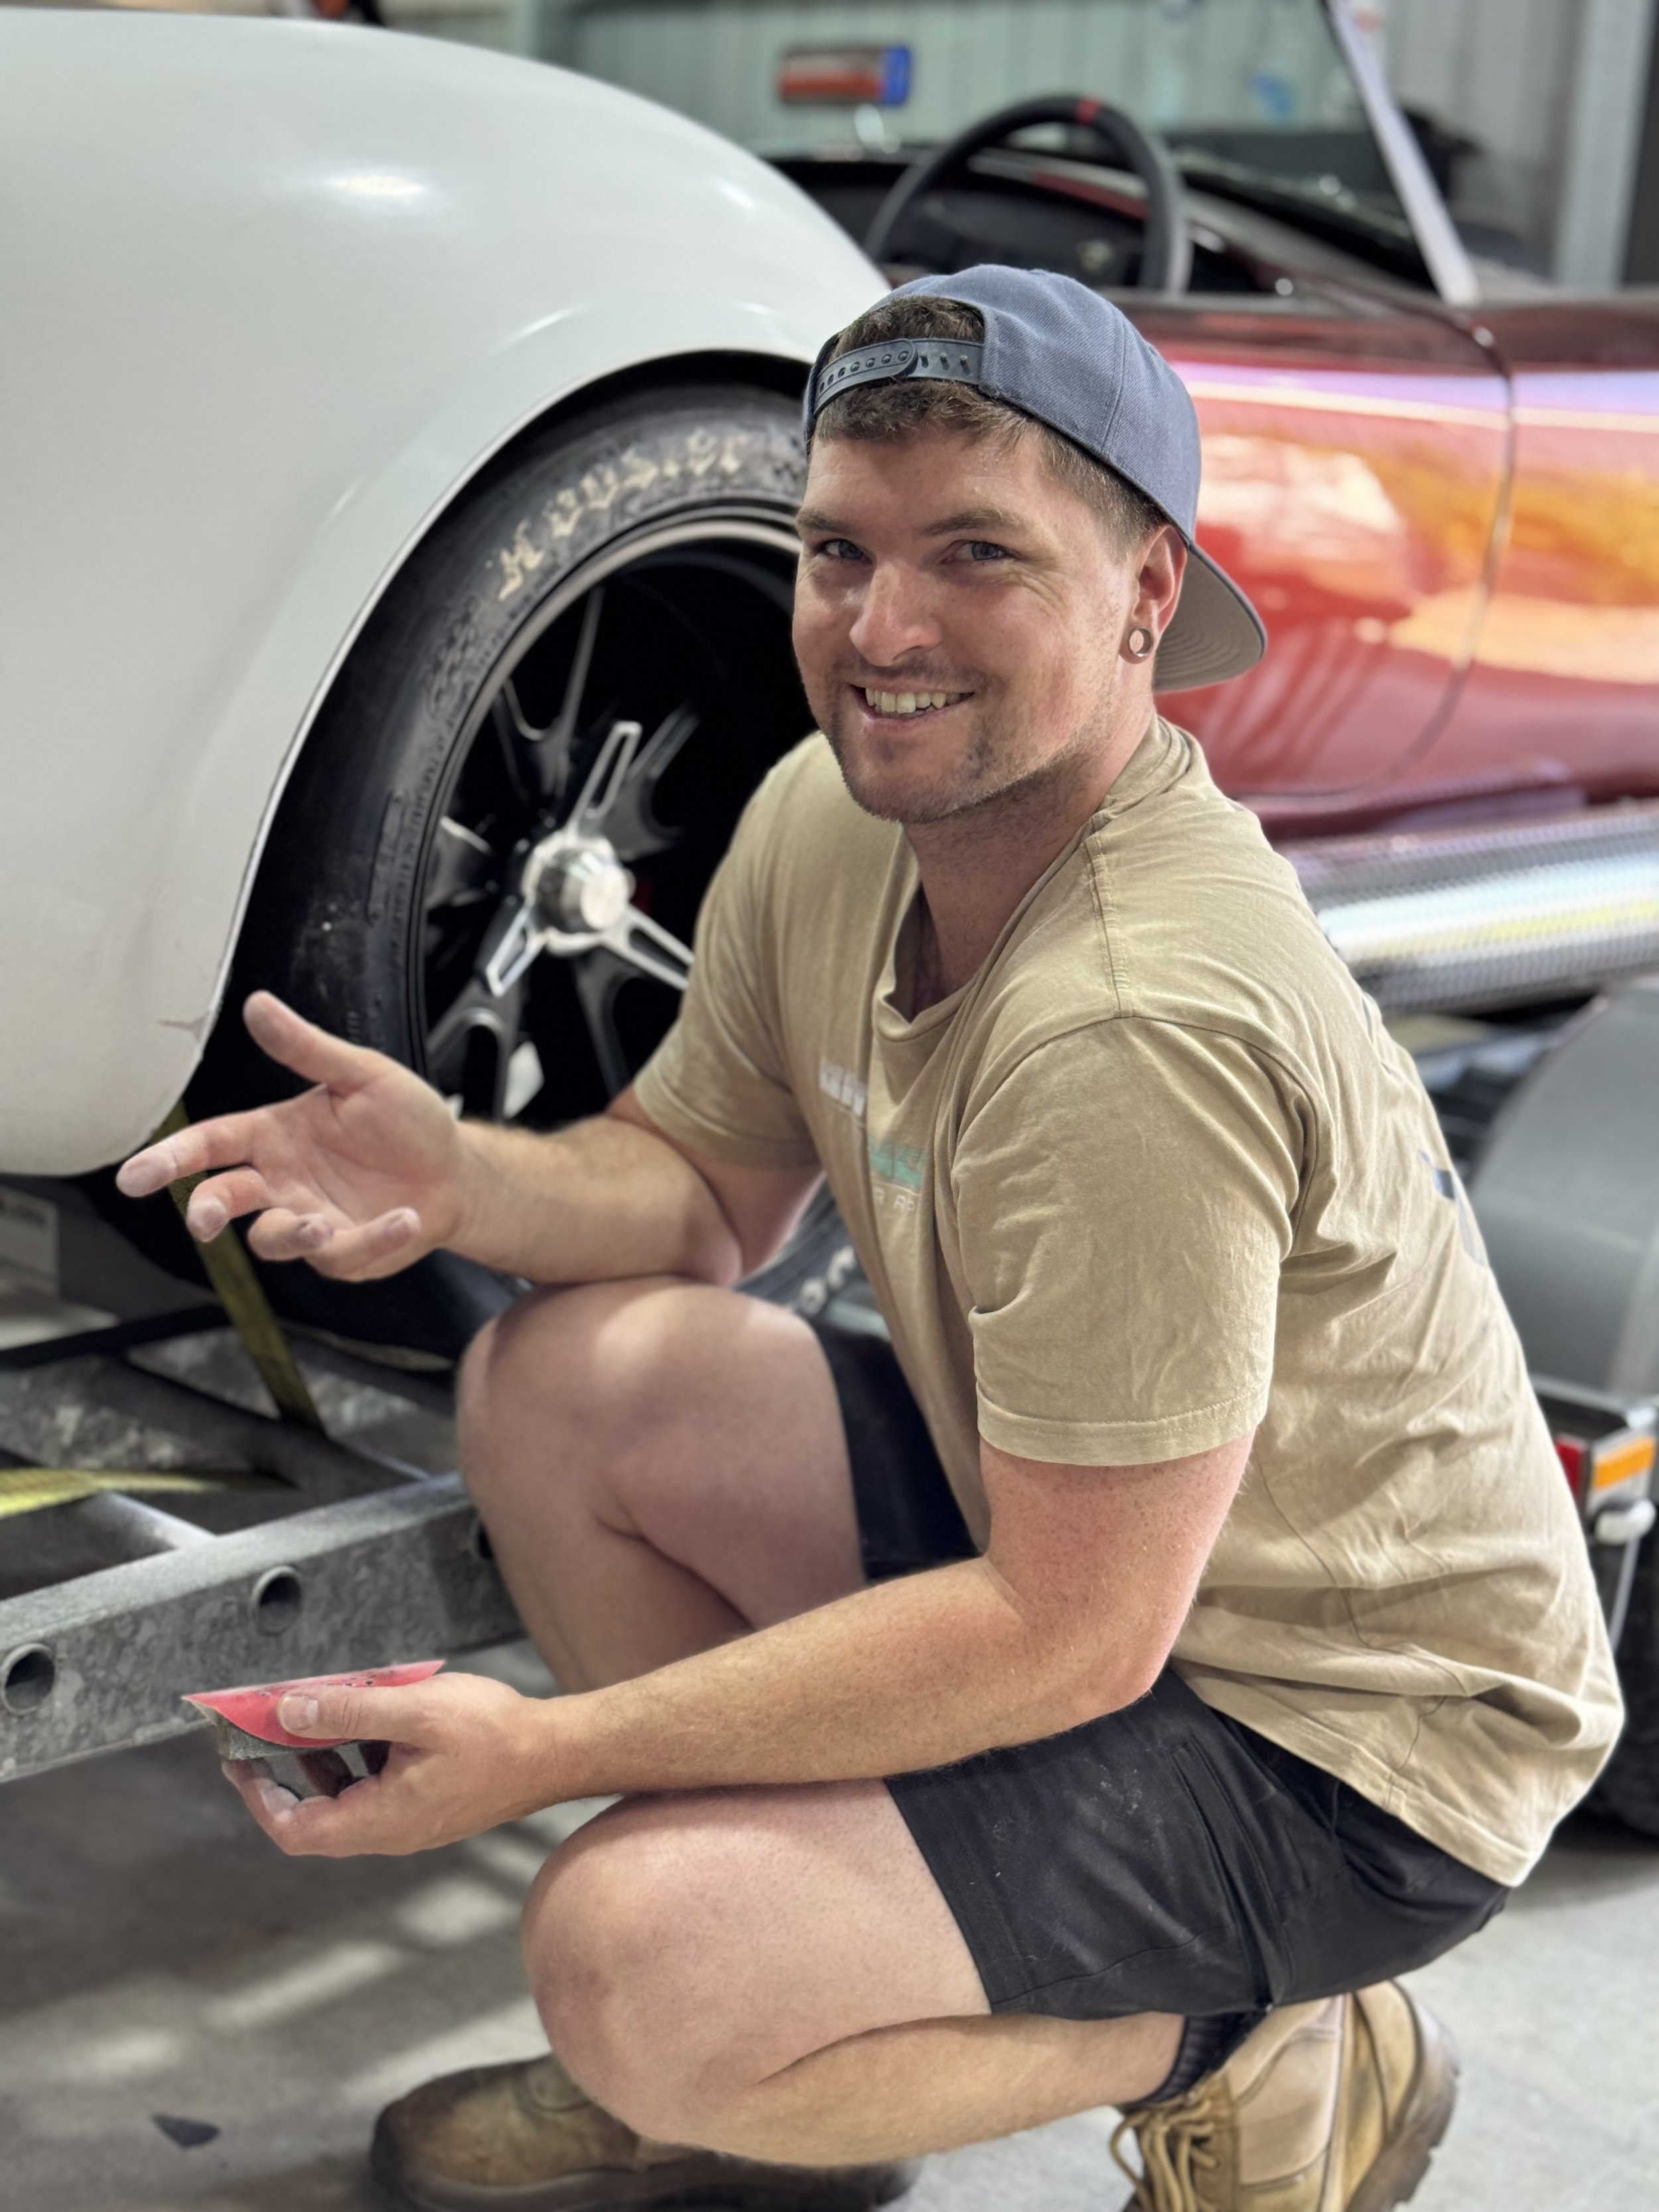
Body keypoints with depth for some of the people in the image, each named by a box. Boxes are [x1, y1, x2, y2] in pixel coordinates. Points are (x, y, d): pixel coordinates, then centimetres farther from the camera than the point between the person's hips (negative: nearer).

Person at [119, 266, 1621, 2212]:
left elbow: (1071, 1636, -29)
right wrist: (465, 1184, -15)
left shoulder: (1135, 1025, -33)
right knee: (561, 1381, -4)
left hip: (1352, 1736, -8)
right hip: (1063, 1540, 9)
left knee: (638, 1955, -24)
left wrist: (539, 1751, -25)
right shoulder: (831, 813, -5)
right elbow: (705, 1193, 8)